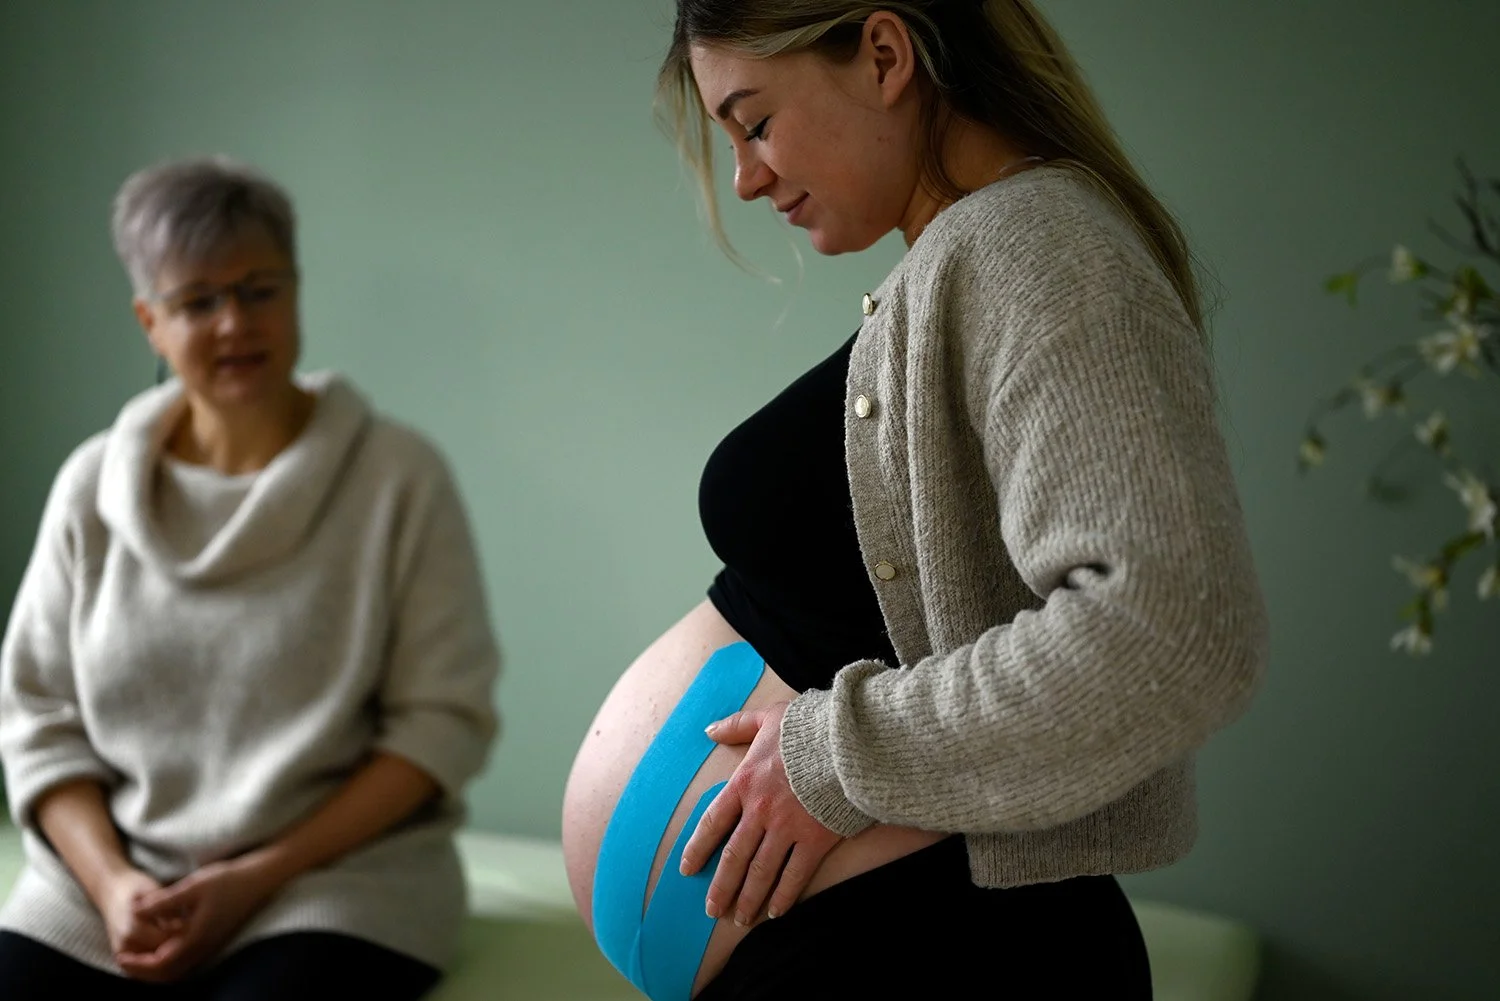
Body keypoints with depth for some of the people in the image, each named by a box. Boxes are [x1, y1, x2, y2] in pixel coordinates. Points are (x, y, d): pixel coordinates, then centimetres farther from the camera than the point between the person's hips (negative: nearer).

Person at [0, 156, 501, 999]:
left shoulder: (400, 476, -2)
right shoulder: (93, 488, 8)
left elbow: (444, 721, -4)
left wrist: (258, 877, -11)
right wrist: (112, 882, -8)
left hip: (334, 877, -3)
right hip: (106, 880, 3)